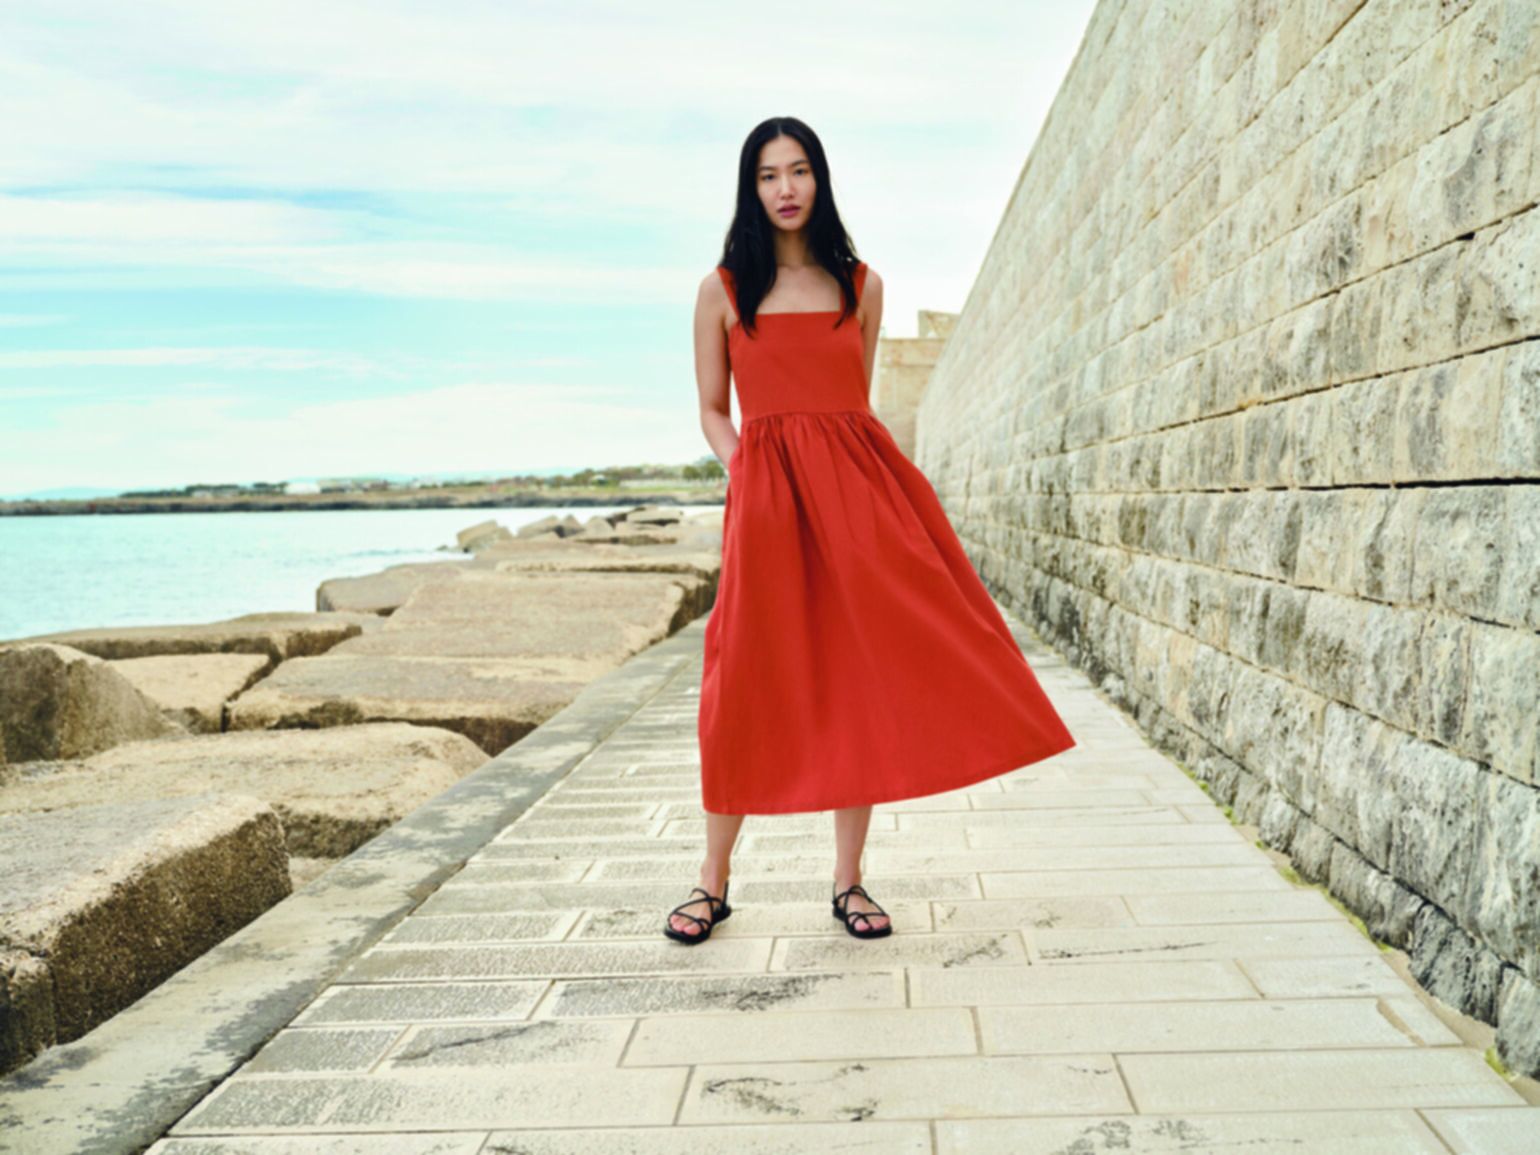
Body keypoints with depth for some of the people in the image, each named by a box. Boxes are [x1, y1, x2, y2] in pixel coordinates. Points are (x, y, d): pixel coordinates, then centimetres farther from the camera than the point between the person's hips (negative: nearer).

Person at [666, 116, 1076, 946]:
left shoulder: (860, 285, 12)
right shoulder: (722, 290, 8)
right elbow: (713, 411, 9)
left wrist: (844, 469, 3)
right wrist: (743, 470, -7)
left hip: (858, 488, 2)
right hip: (766, 498, -2)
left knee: (860, 677, 0)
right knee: (749, 685, -2)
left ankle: (848, 880, 12)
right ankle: (713, 880, 14)